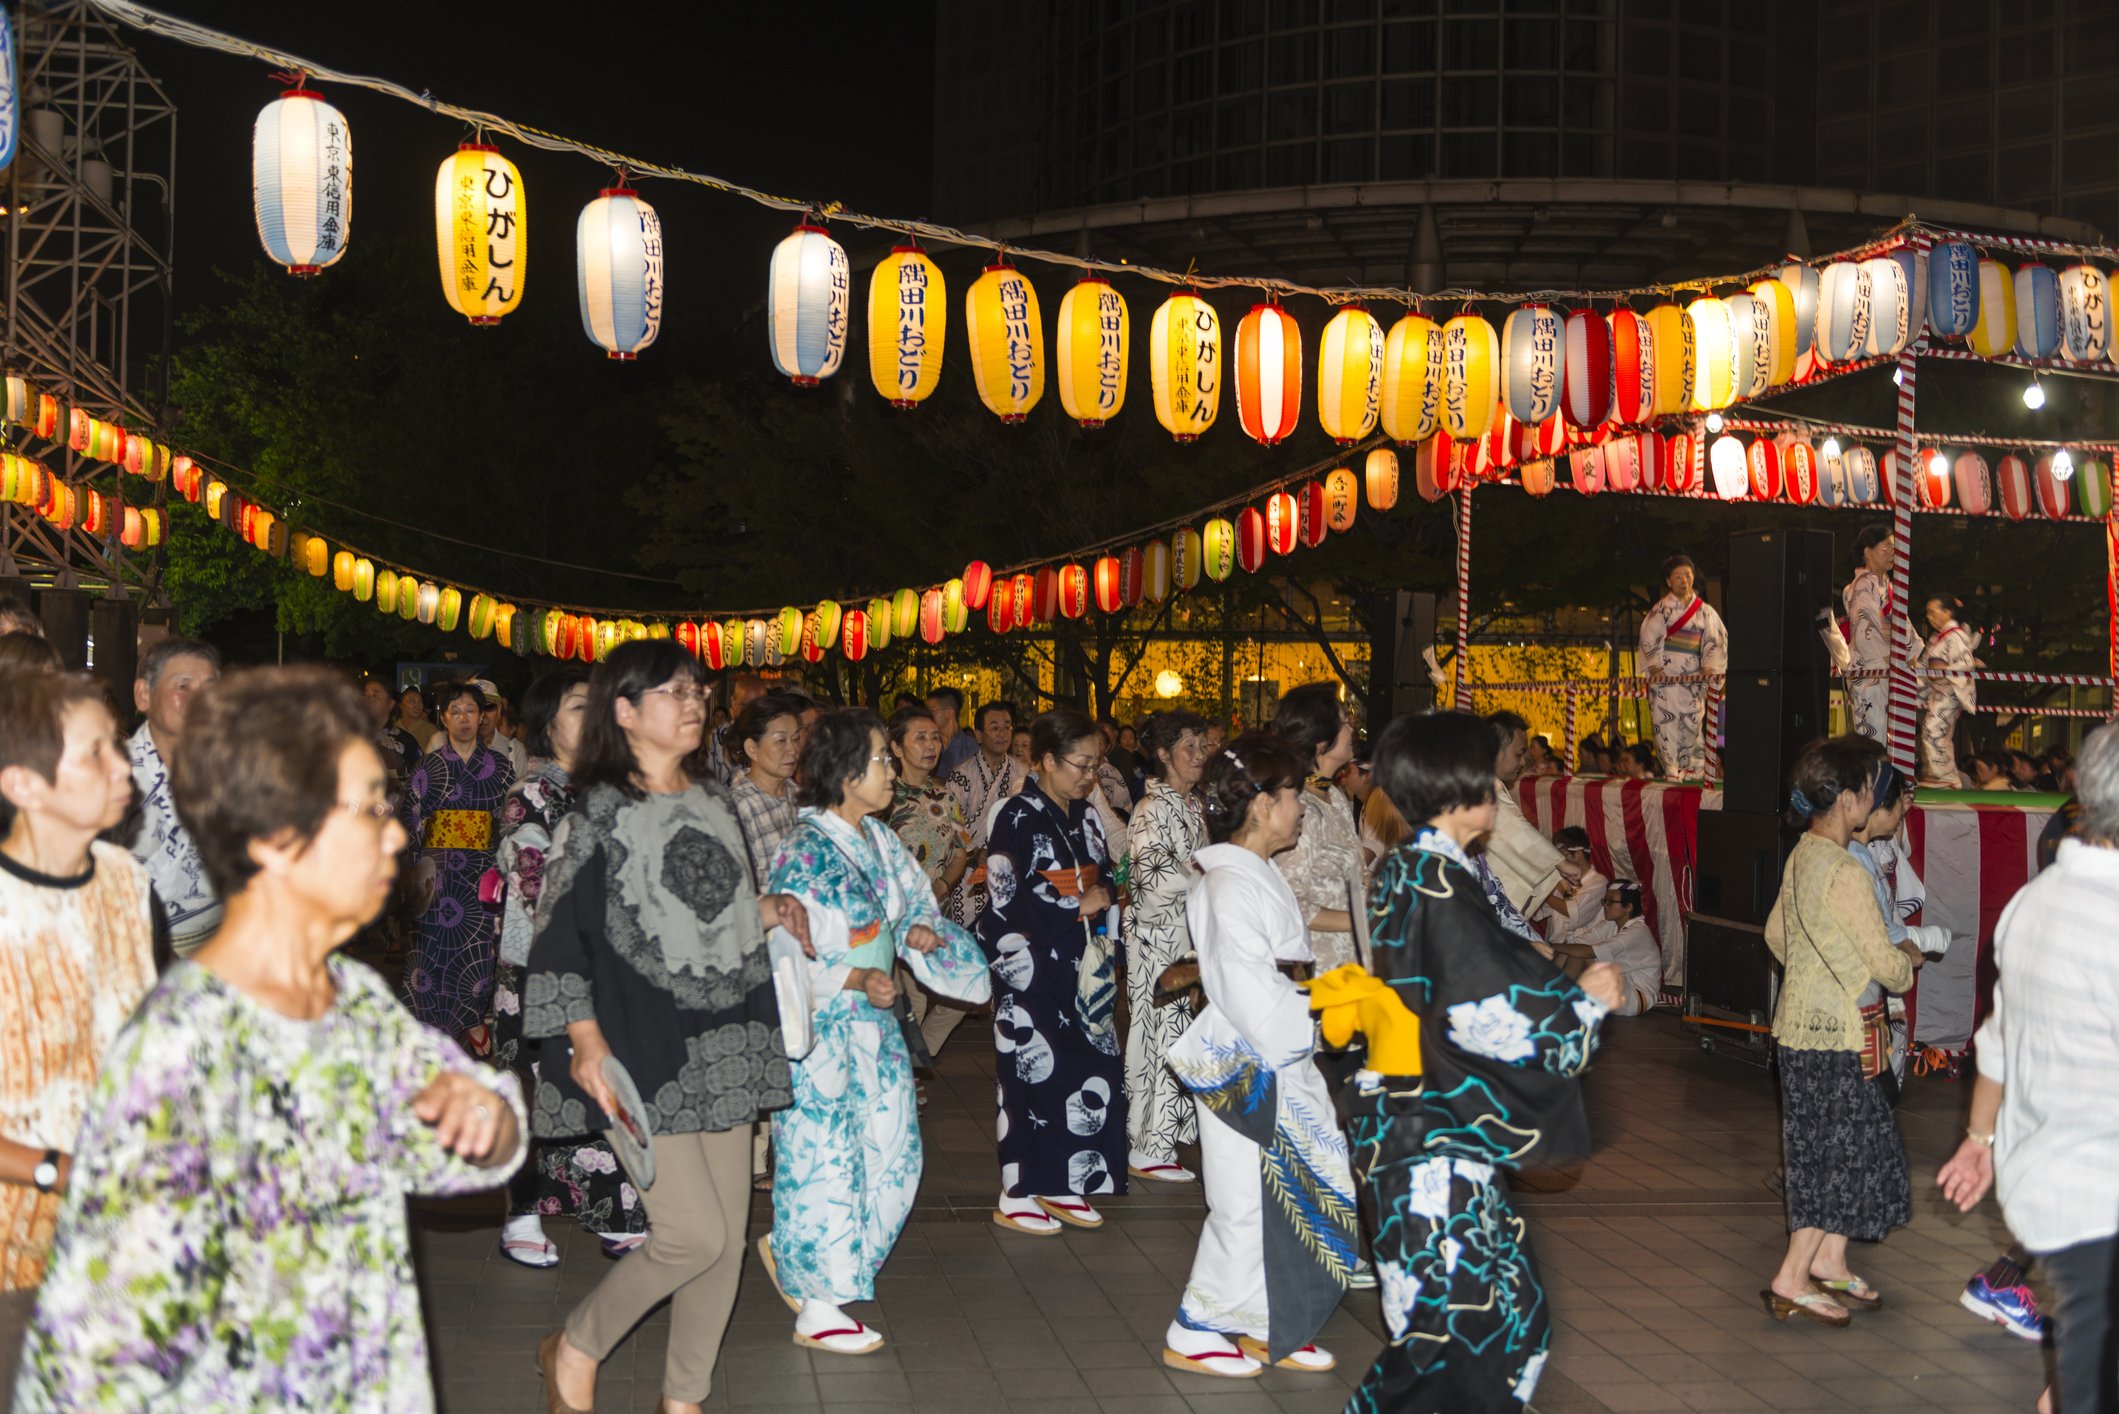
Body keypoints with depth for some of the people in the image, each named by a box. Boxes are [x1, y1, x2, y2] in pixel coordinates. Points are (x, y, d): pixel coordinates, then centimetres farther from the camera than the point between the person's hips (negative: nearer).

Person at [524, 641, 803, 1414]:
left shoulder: (715, 801, 13)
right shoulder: (599, 811, -7)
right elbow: (562, 930, -11)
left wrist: (766, 910, 9)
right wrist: (584, 1036, -19)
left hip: (725, 1041, 7)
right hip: (644, 1048, -7)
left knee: (728, 1231, 6)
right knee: (693, 1232, -12)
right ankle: (575, 1350, 12)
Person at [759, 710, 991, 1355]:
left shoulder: (878, 840, 8)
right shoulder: (805, 853, -16)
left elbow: (918, 900, 20)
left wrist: (922, 930, -2)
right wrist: (856, 979, -29)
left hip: (873, 1024, 8)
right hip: (822, 1030, -8)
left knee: (890, 1151, 10)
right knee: (826, 1156, -2)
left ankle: (792, 1253, 30)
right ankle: (815, 1308, 11)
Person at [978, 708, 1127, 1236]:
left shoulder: (1085, 816, 12)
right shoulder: (1019, 817, -10)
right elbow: (1007, 899, -15)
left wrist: (1102, 895, -1)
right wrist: (1076, 906, -9)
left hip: (1080, 964, 7)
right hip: (1033, 968, -7)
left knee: (1088, 1069, 5)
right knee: (1035, 1071, -5)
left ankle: (1062, 1184, 16)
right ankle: (1017, 1195, 5)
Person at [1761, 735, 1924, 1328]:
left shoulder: (1801, 858, 6)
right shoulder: (1844, 873, -22)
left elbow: (1776, 934, 19)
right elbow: (1884, 963, -18)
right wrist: (1910, 957, 3)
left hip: (1802, 1022, 9)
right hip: (1834, 1034, -9)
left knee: (1843, 1146, 17)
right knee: (1840, 1151, -1)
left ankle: (1828, 1263, 25)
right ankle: (1792, 1280, 3)